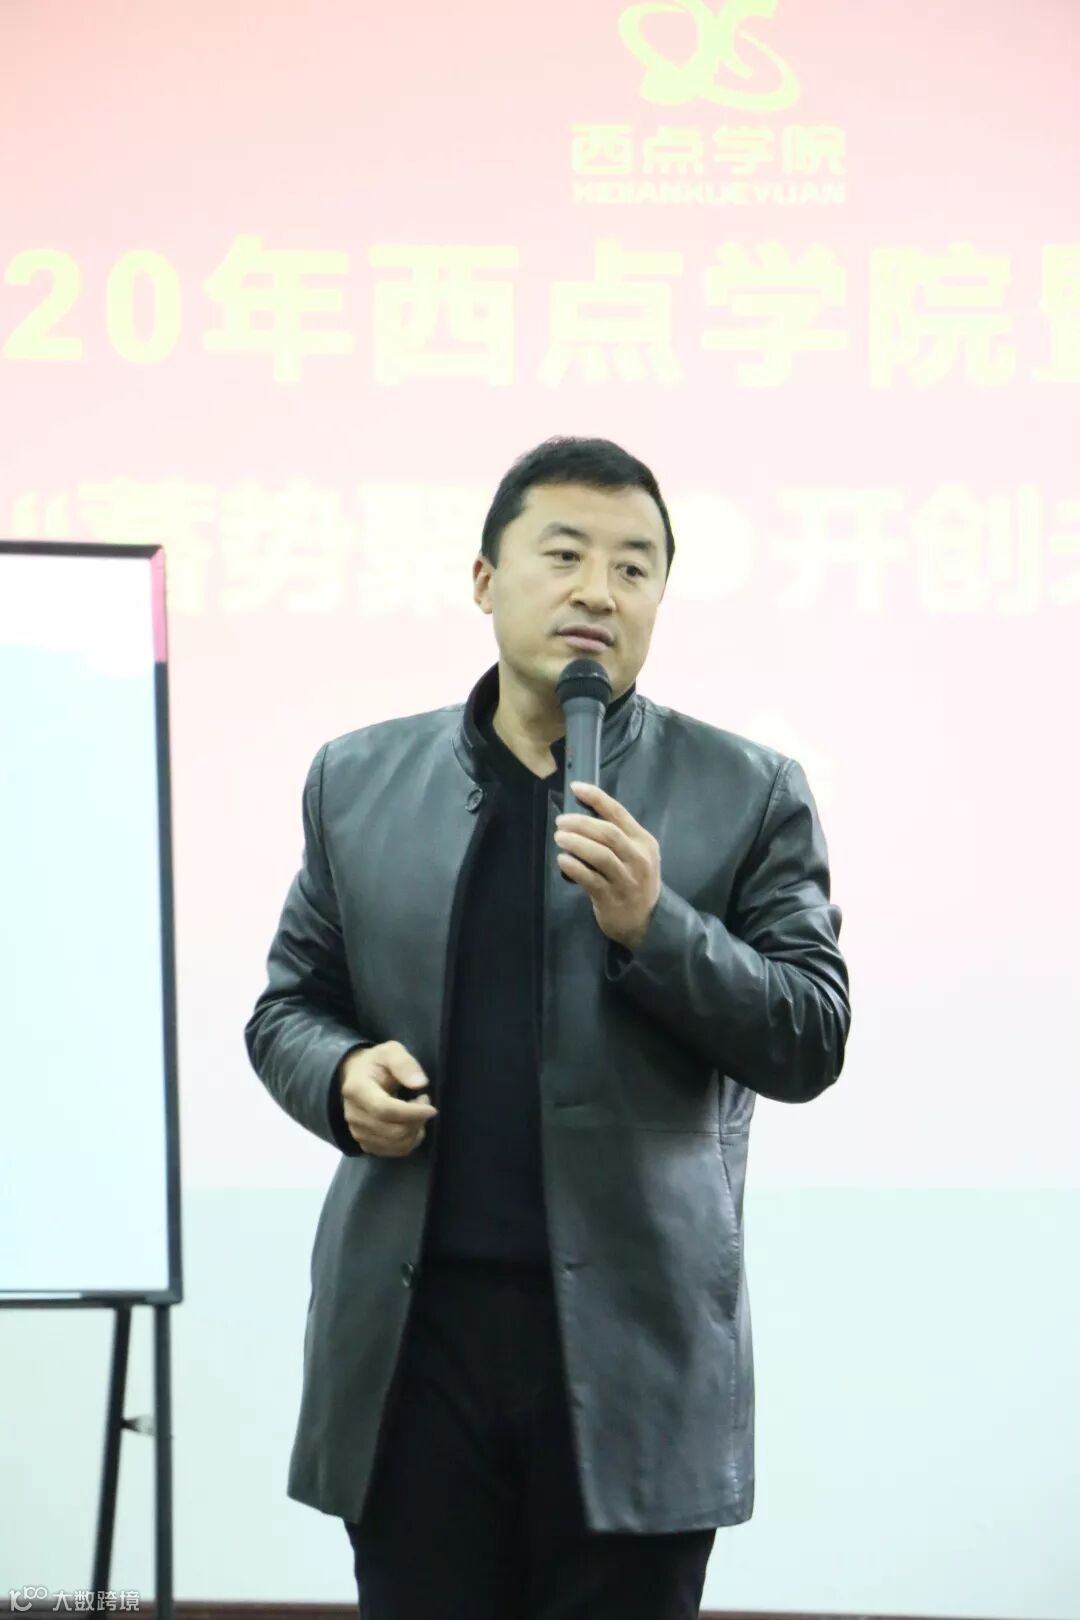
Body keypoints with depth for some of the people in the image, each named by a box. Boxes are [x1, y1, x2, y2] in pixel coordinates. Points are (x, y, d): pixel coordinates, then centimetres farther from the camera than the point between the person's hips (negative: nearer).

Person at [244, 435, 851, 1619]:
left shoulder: (749, 794, 2)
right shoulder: (359, 779, 9)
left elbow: (811, 1041, -1)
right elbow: (287, 1006, 15)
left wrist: (652, 925, -17)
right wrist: (341, 1075, -8)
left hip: (634, 1333, -2)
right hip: (410, 1325, 2)